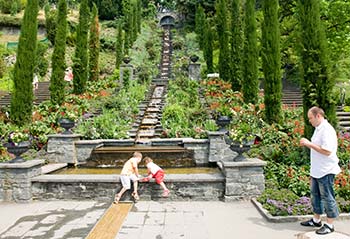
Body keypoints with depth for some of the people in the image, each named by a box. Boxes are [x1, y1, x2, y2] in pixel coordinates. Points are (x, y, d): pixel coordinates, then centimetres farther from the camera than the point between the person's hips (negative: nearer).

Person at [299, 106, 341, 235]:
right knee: (315, 195, 19)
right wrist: (307, 144, 8)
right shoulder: (318, 129, 12)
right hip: (316, 170, 10)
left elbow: (327, 151, -27)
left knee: (327, 197, 3)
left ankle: (329, 225, 17)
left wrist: (310, 144, -23)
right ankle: (316, 220, 33)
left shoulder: (327, 130, -19)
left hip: (326, 171, -10)